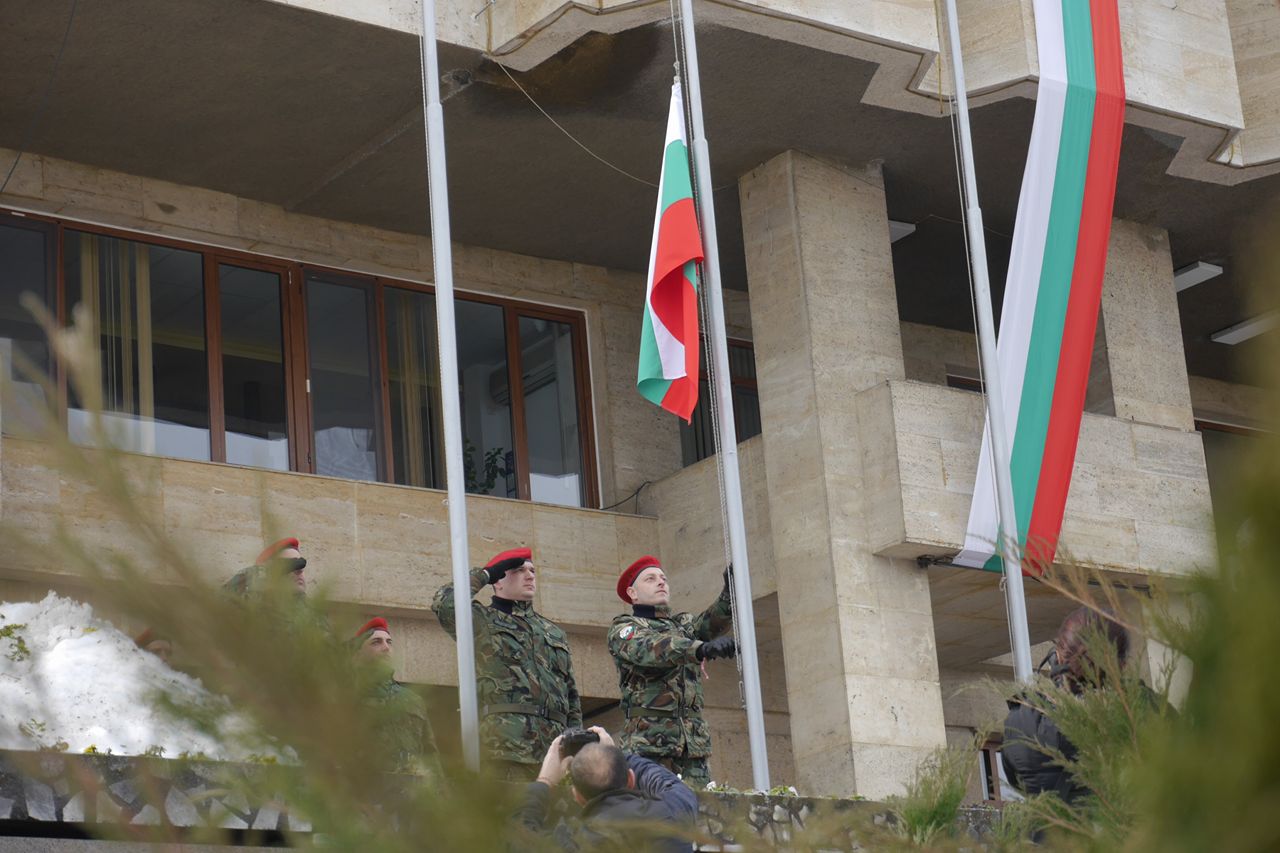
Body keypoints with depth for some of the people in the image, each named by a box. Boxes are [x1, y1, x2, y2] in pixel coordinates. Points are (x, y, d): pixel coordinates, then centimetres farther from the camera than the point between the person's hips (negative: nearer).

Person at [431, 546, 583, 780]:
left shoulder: (555, 633, 27)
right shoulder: (482, 621, 11)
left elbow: (571, 695, 26)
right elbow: (445, 603, -10)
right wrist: (485, 574, 4)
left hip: (554, 745, 6)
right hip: (506, 744, -6)